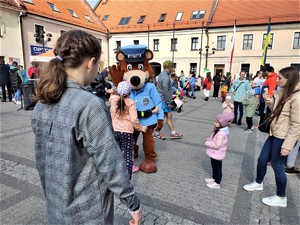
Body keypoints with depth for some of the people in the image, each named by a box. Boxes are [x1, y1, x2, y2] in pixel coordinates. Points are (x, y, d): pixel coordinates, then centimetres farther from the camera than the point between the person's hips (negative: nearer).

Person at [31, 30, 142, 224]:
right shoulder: (89, 104, -27)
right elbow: (110, 163, -24)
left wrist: (52, 191, 18)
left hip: (57, 203, 6)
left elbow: (42, 157, 5)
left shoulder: (43, 102, -4)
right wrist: (133, 203, -11)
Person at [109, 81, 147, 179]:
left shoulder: (113, 99, -1)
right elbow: (134, 120, -14)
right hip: (127, 132, -4)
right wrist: (141, 128, -1)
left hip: (115, 131, 4)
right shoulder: (131, 103, -11)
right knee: (128, 156, 4)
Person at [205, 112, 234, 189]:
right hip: (214, 153, 10)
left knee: (217, 168, 8)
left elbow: (217, 145, -33)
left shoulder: (221, 134, -32)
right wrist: (208, 140, -2)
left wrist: (208, 143, -22)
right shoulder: (218, 130, 0)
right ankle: (214, 178, 43)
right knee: (214, 166, 25)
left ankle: (217, 183, 23)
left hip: (217, 154, -9)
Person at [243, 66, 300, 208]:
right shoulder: (282, 92, 6)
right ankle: (258, 183, 41)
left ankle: (281, 198, 24)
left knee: (277, 165, 4)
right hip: (274, 134, 9)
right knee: (262, 160, 18)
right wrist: (269, 101, -2)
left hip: (284, 137, -9)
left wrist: (287, 145, -22)